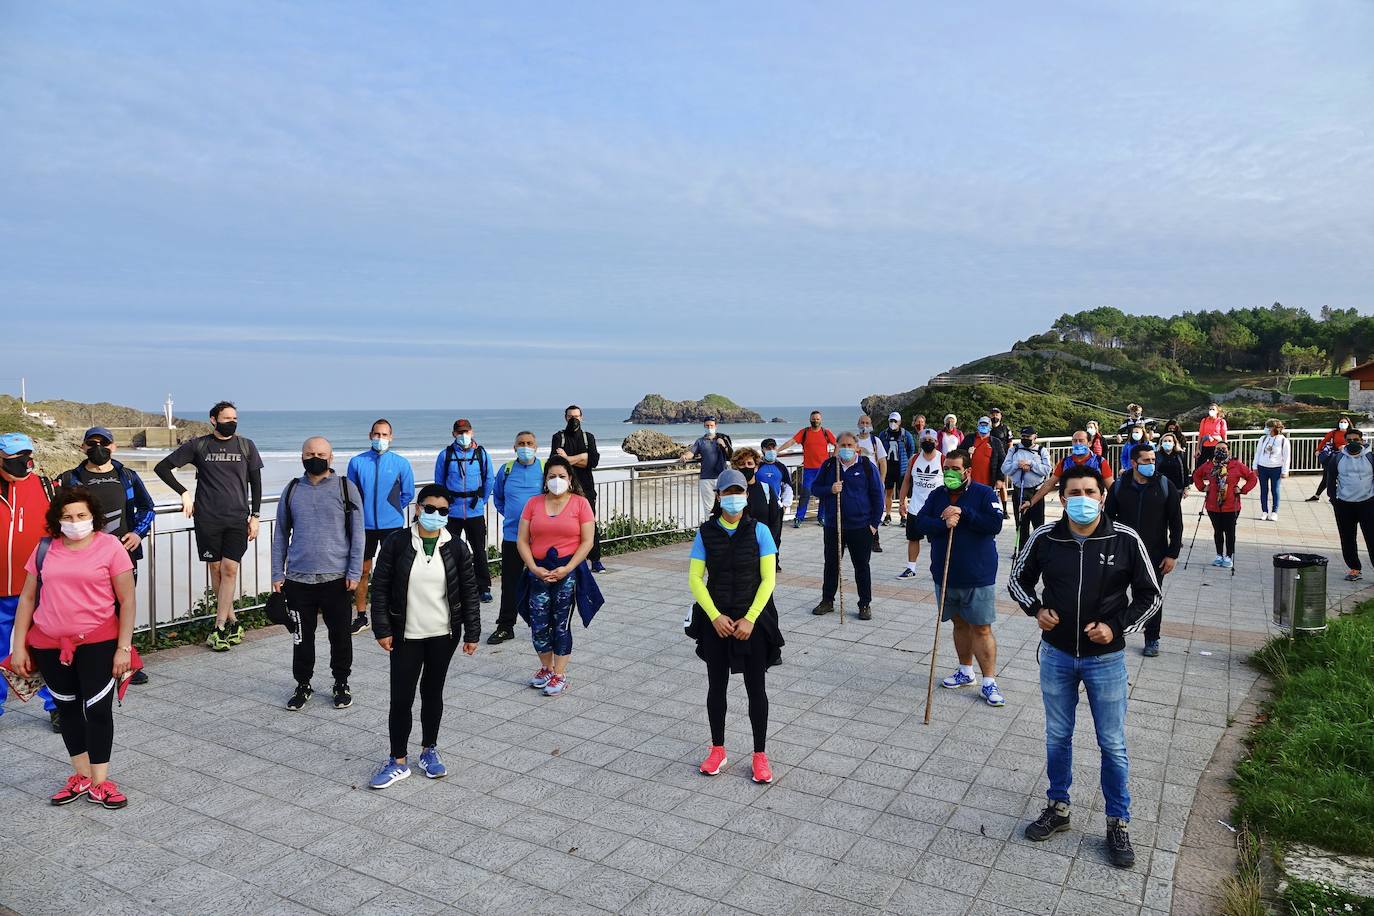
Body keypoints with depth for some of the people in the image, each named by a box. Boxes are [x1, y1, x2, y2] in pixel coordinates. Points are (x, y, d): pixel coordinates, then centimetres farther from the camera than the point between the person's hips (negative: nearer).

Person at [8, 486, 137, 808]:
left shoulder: (110, 547, -7)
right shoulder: (44, 550, 4)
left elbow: (127, 601, -7)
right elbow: (27, 598, 10)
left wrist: (123, 647, -10)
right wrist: (19, 645, 6)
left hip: (98, 644, -4)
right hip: (49, 646, 4)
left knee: (98, 709, -1)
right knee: (67, 708, 13)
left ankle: (99, 782, 10)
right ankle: (81, 776, 26)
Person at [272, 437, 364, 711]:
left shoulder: (346, 488, -1)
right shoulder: (292, 490, 7)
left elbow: (357, 534, -2)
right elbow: (281, 534, 10)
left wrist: (354, 573, -8)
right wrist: (277, 574, 5)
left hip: (337, 578, -2)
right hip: (298, 578, 2)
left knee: (340, 635, 7)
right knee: (302, 637, 10)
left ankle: (341, 684, 24)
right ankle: (303, 685, 26)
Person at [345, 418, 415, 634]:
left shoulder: (401, 463, -2)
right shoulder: (357, 462, -1)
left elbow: (407, 494, 9)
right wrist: (364, 511, 11)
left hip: (392, 525, -1)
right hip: (364, 525, 1)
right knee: (362, 571, 7)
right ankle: (361, 617, 19)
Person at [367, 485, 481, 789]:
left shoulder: (456, 548, -3)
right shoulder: (396, 543, -7)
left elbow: (470, 593, 2)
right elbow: (380, 587, -4)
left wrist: (472, 633, 0)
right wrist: (382, 629, -7)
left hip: (444, 635, 1)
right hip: (406, 636, -1)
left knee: (433, 693, 14)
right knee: (401, 698, 0)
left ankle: (429, 750, 31)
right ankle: (399, 761, 14)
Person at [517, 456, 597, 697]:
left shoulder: (580, 503, -1)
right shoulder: (534, 503, 7)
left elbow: (587, 541, -5)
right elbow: (522, 540, 4)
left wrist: (566, 569, -13)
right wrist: (534, 568, -9)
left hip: (568, 571, -2)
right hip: (539, 572, 3)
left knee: (561, 624, 2)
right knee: (538, 626, 3)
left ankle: (560, 675, 14)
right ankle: (546, 668, 25)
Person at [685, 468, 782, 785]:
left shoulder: (759, 530, -6)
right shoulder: (706, 532, -2)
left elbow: (768, 579, -8)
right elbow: (695, 578, -3)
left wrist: (750, 619, -14)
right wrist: (715, 616, -13)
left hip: (753, 620, -1)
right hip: (715, 620, 1)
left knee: (756, 687, 4)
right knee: (717, 685, 11)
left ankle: (760, 755, 17)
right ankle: (717, 750, 26)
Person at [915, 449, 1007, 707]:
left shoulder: (984, 493, -7)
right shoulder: (937, 495, 5)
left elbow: (995, 524, -18)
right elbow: (921, 522, -5)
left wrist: (963, 512, -21)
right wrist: (943, 524, -22)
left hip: (978, 576, -5)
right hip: (945, 574, 5)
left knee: (981, 628, -2)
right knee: (959, 624, 18)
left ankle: (989, 683, 5)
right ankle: (966, 671, 32)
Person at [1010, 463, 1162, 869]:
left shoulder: (1126, 541, -13)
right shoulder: (1044, 538, -9)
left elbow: (1150, 595, -2)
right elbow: (1018, 579, 7)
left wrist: (1117, 627, -14)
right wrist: (1036, 609, -11)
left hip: (1106, 658, -1)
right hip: (1056, 655, 2)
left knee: (1113, 745, 10)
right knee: (1057, 737, 16)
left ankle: (1118, 823, 27)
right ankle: (1058, 808, 35)